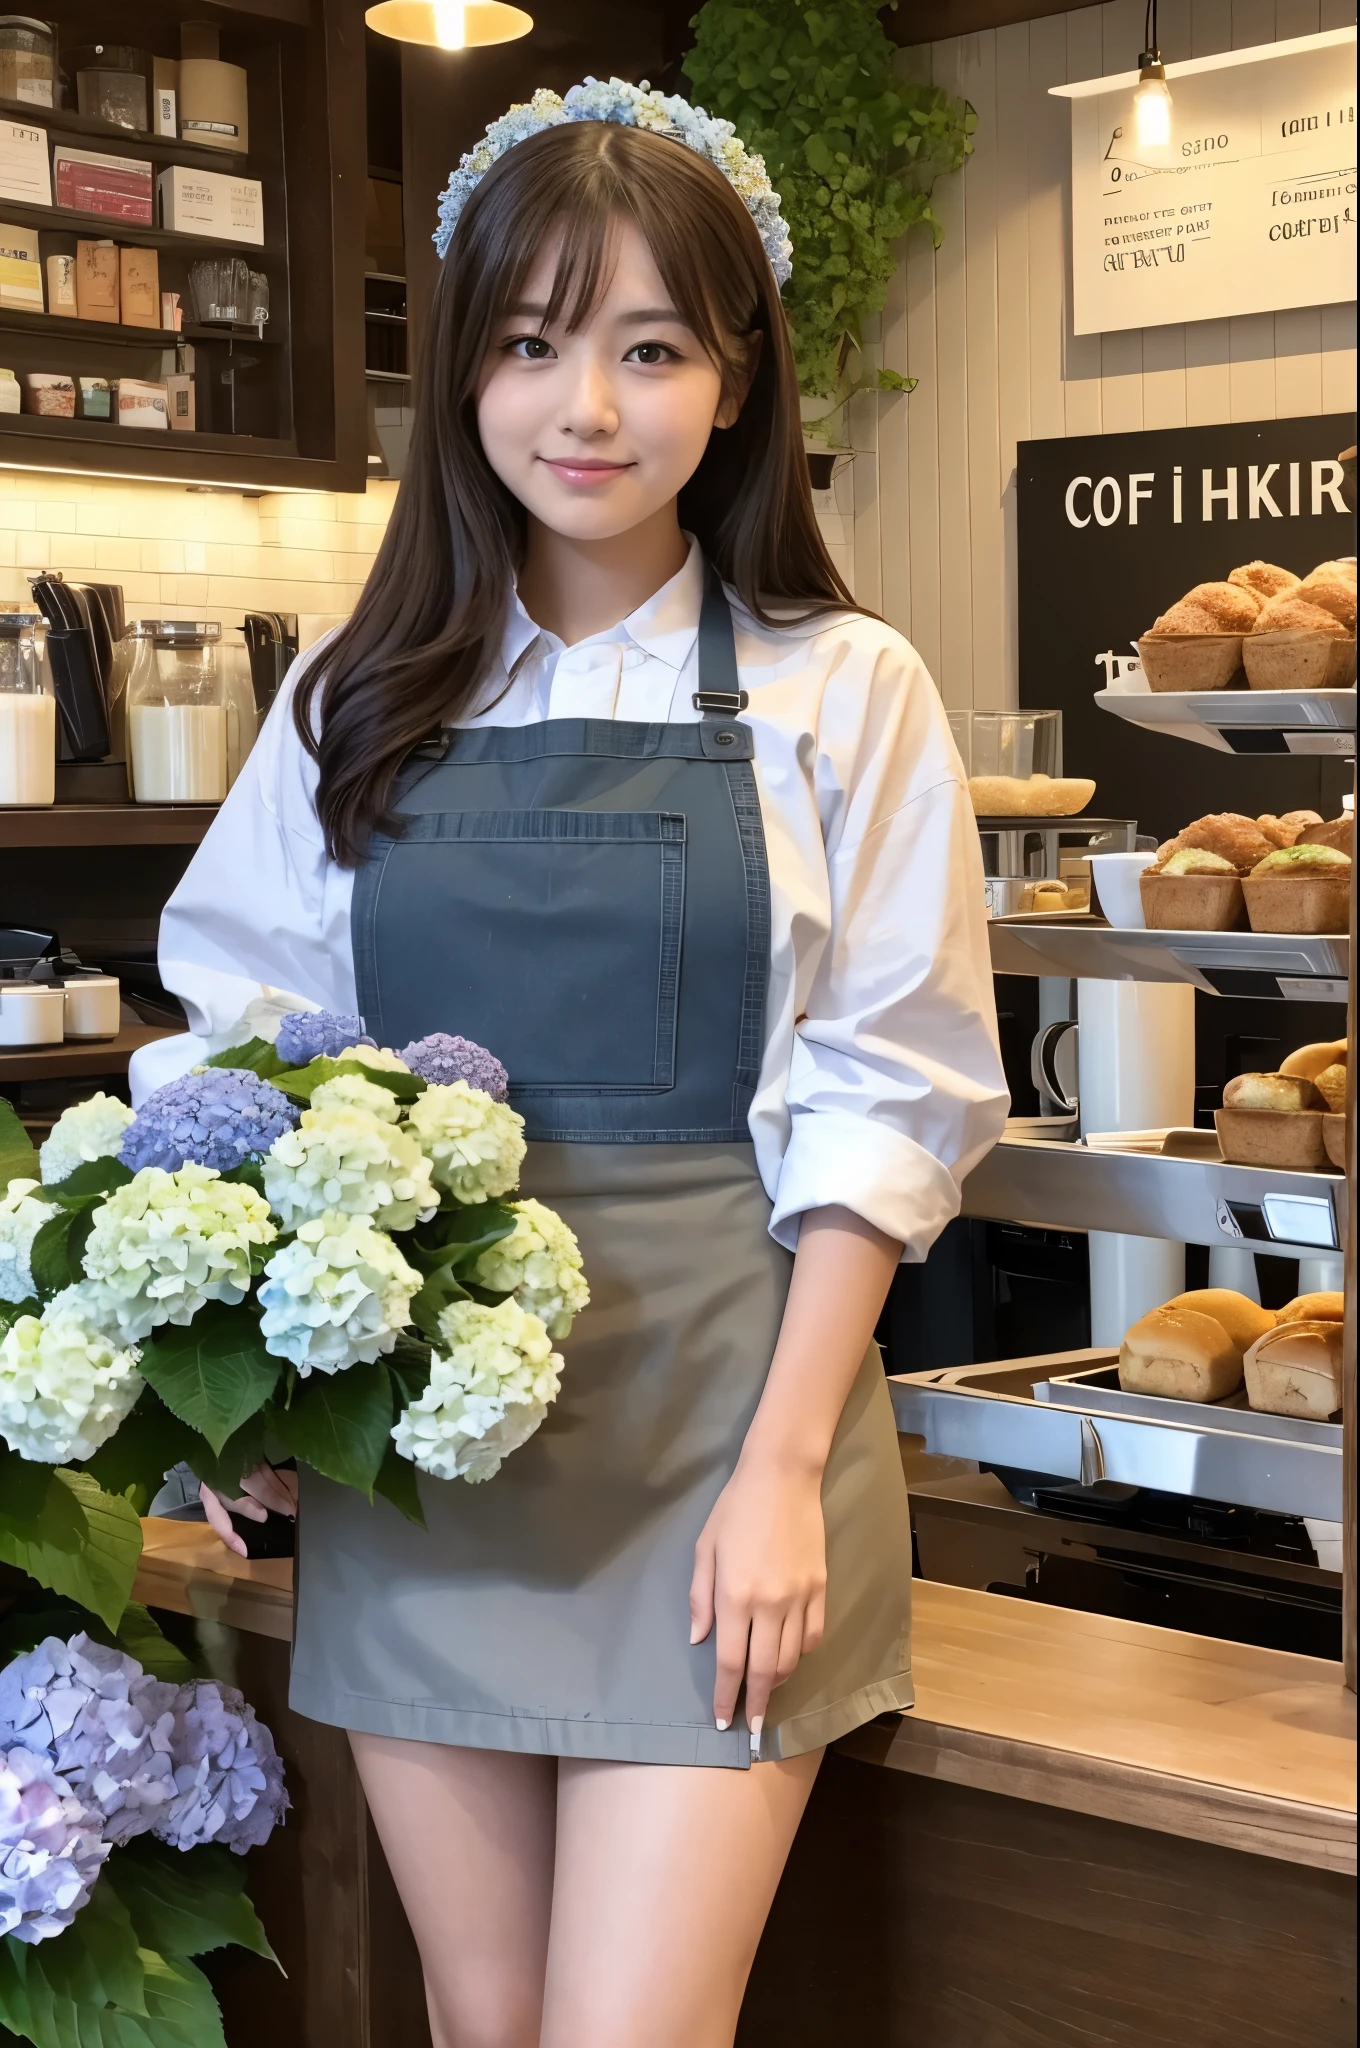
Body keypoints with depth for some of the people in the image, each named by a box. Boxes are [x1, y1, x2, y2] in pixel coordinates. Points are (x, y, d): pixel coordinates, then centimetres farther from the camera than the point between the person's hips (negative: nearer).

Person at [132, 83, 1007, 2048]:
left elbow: (881, 1110, -3)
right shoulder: (361, 697, 7)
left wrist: (785, 1468, -11)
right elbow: (237, 1043, 10)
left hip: (714, 1418, -3)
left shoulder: (840, 693, -1)